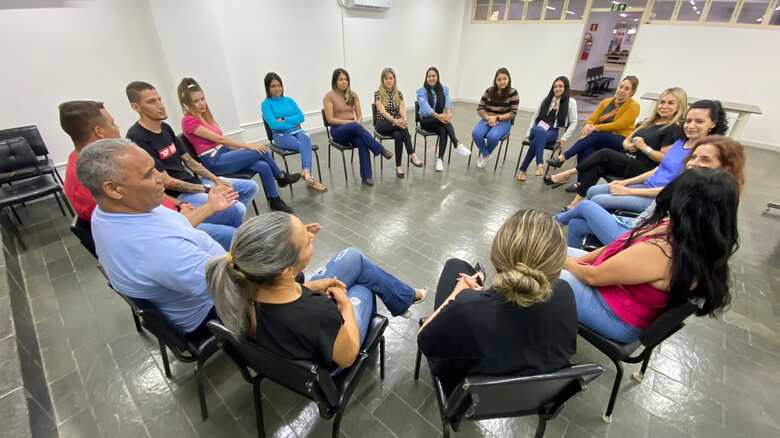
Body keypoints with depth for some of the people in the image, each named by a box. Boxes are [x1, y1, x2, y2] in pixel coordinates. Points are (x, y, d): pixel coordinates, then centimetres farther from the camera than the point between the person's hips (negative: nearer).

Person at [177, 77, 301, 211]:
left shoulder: (204, 115, 14)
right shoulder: (189, 121, -11)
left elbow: (220, 140, 12)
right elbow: (218, 139, -17)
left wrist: (243, 147, 1)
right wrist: (247, 145, -17)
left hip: (224, 153, 8)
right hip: (214, 162, -7)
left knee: (263, 166, -15)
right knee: (261, 152, -15)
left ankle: (275, 202, -4)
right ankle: (281, 177, 6)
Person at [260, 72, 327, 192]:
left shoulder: (289, 100, 16)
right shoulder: (266, 104, 2)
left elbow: (301, 117, 5)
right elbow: (273, 124, -12)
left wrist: (284, 120, -7)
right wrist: (292, 122, -8)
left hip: (297, 131, 4)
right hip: (281, 135, -4)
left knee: (306, 139, -32)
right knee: (304, 145, -30)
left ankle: (306, 171, -43)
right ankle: (310, 178, -35)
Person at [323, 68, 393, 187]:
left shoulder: (353, 95, 12)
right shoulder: (329, 96, -2)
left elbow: (359, 115, 12)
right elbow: (330, 119, -9)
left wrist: (357, 122, -13)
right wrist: (349, 122, -16)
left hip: (354, 129, 3)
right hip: (338, 130, -3)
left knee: (361, 141, -34)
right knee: (356, 127, -38)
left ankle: (366, 176, -37)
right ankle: (381, 150, -31)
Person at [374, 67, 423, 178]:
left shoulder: (398, 93, 10)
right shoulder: (378, 93, -2)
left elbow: (402, 110, -4)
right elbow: (382, 111, -16)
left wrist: (404, 121, -27)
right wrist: (394, 120, -34)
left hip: (396, 124, 3)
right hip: (382, 124, -3)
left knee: (398, 135, -34)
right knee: (402, 128, -35)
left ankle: (398, 166, -35)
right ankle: (412, 155, -41)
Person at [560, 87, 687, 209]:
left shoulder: (675, 129, -2)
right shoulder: (648, 122, 21)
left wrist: (645, 148, -17)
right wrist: (628, 146, -1)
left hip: (641, 169, -7)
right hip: (627, 161, 7)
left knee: (604, 154, -26)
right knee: (596, 168, -23)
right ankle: (579, 199, -33)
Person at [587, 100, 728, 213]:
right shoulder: (680, 142, 11)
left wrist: (629, 191, -20)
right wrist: (625, 182, 5)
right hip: (648, 186, 8)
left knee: (597, 200, -22)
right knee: (592, 191, -1)